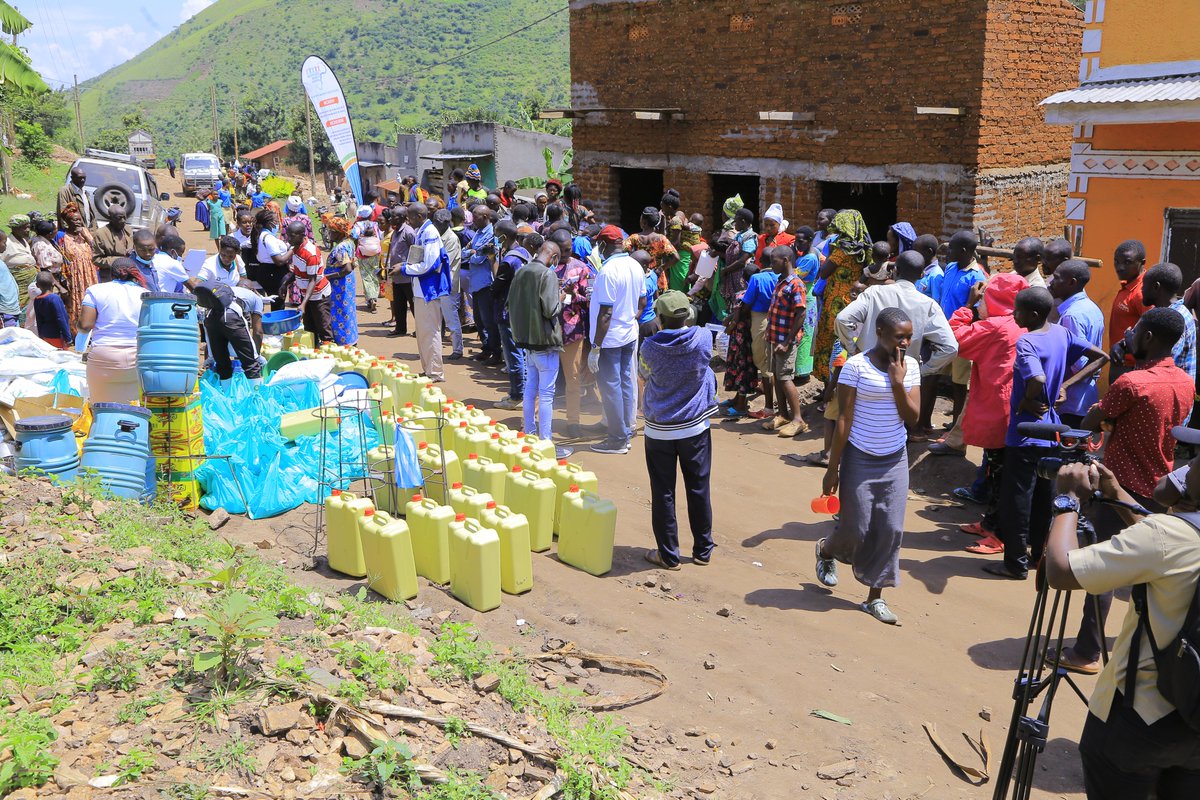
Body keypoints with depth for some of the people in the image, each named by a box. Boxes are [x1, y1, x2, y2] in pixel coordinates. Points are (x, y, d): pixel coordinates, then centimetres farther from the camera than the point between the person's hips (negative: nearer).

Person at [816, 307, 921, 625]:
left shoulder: (910, 366, 1)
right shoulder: (856, 366, -13)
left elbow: (912, 416, -4)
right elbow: (843, 419, -11)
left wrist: (898, 382, -18)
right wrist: (833, 468, -10)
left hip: (895, 460, 4)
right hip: (860, 458, -4)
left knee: (891, 530, 3)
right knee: (856, 529, 3)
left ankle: (875, 596, 16)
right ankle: (826, 550, 38)